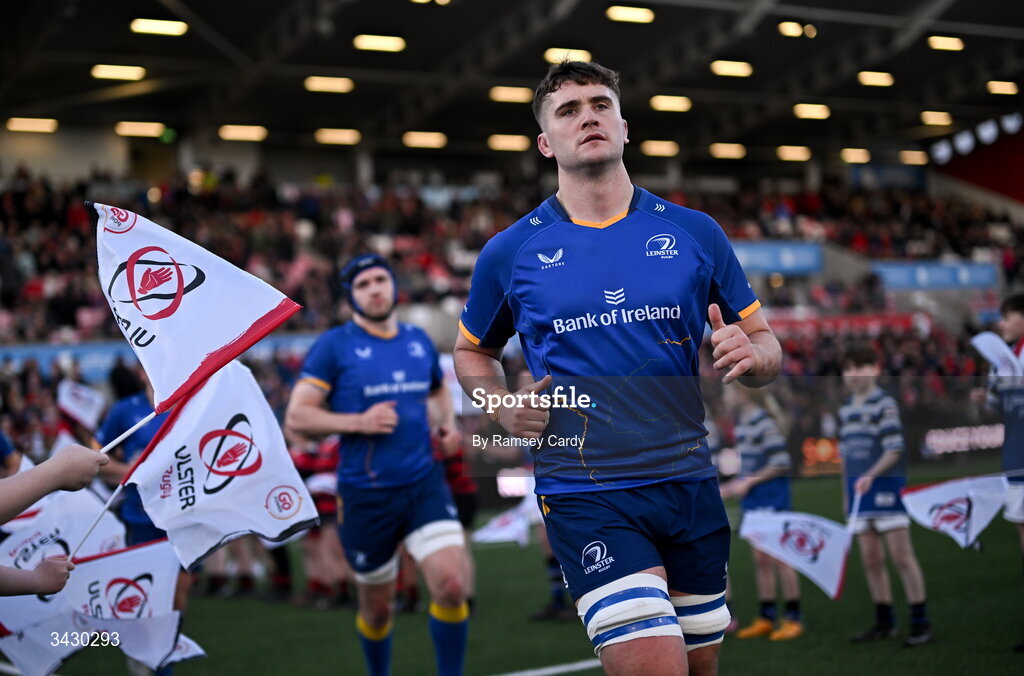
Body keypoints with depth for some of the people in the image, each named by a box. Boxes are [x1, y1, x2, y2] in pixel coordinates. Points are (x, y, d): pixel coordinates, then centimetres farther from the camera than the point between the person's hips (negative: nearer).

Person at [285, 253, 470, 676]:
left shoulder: (419, 341, 9)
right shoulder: (334, 346, -5)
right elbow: (296, 418, -9)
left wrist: (447, 422, 9)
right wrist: (359, 422, -20)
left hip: (424, 484, 3)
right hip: (365, 495, -3)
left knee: (452, 586, -16)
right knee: (377, 608, 10)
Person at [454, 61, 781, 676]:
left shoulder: (695, 232, 5)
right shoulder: (510, 253, 2)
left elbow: (765, 345, 11)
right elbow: (472, 353, 17)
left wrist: (750, 354, -12)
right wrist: (503, 406, -3)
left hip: (690, 483, 3)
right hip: (584, 496, -3)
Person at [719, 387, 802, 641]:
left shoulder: (764, 423, -16)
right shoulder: (741, 425, 12)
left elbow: (781, 463, -19)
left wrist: (749, 482, -16)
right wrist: (733, 486, 11)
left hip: (772, 498, -9)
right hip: (753, 501, 9)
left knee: (779, 558, -3)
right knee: (760, 560, 11)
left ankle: (793, 618, 4)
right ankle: (766, 617, 18)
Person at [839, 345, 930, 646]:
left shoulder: (885, 404, -7)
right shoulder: (846, 409, 14)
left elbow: (894, 450, -14)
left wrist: (871, 475, -27)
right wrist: (846, 492, 17)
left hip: (886, 485, -7)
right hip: (858, 490, 7)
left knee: (902, 557, -6)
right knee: (871, 560, 8)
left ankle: (920, 623, -2)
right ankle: (885, 623, 17)